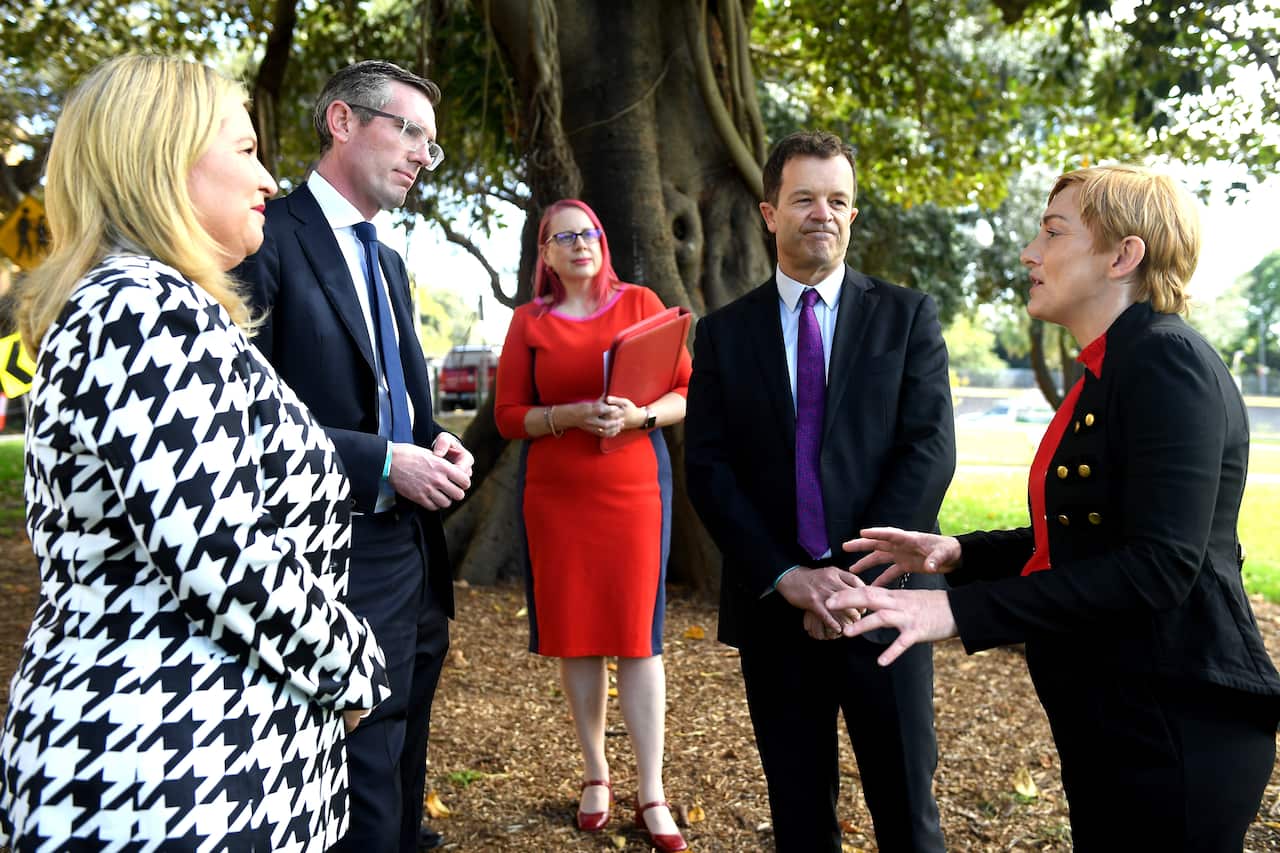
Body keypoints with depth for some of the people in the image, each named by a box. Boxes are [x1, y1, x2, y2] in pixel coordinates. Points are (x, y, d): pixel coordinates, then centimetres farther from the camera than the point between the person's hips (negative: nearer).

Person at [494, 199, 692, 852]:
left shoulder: (640, 303, 4)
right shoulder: (529, 320, 6)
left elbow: (687, 395, 3)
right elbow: (508, 416, 2)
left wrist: (641, 414, -17)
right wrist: (570, 416, -15)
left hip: (634, 487, -1)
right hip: (554, 494, 1)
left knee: (636, 632, -4)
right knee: (572, 630, 5)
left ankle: (651, 796, 4)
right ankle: (595, 774, 22)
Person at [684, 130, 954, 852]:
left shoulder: (908, 316, 3)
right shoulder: (724, 332, 6)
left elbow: (930, 450, -6)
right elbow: (708, 467, 0)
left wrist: (855, 574, -14)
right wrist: (785, 577, -12)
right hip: (773, 608, 1)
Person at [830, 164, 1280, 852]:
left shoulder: (1168, 362, -18)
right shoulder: (1107, 371, 12)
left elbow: (1159, 564, -27)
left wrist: (960, 610, -28)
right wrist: (961, 554, 5)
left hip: (1176, 724, -9)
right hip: (1112, 717, 9)